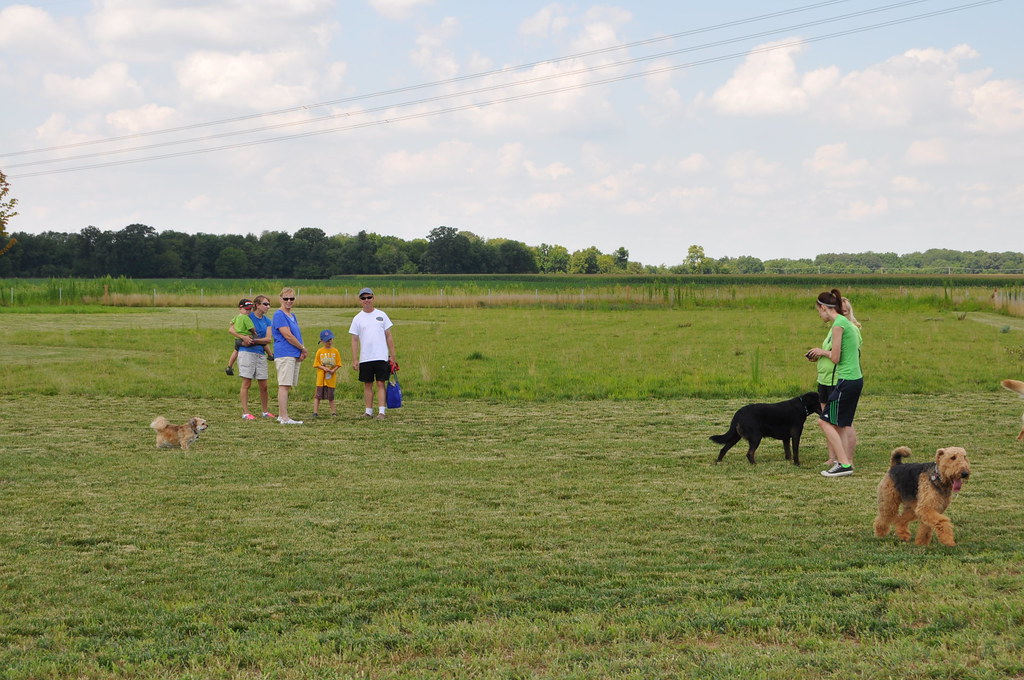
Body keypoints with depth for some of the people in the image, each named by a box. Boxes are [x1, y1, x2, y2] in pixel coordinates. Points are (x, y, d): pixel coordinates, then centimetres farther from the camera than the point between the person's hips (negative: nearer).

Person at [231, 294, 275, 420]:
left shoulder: (267, 321, 12)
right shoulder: (247, 317, -2)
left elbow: (269, 339, 0)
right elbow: (231, 329, -8)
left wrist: (254, 341, -14)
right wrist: (243, 337, -22)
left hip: (261, 353, 5)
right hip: (247, 352, -5)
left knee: (263, 385, 7)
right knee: (246, 382, -6)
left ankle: (265, 411, 19)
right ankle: (245, 412, -4)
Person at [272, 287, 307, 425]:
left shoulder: (293, 316, 19)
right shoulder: (279, 315, -9)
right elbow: (288, 336, -15)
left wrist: (302, 352, 1)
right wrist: (303, 349, -6)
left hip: (295, 355, 9)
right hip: (284, 355, -9)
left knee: (287, 386, 12)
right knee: (284, 386, -10)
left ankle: (282, 416, 17)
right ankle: (284, 418, -13)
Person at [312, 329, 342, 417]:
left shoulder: (335, 351, 3)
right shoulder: (320, 351, 2)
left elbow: (338, 364, 4)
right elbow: (316, 364, 2)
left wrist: (333, 370, -14)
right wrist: (324, 368, -15)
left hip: (331, 378, 1)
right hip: (321, 377, -1)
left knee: (330, 396, 6)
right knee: (318, 395, -1)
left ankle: (333, 411, 14)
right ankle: (315, 411, 1)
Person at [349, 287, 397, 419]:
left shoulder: (381, 315, 7)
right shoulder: (357, 318, 6)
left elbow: (388, 336, 8)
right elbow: (355, 340, 5)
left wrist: (392, 355, 3)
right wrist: (354, 360, -2)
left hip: (381, 357, -1)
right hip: (365, 358, 1)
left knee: (381, 384, -5)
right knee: (367, 385, 5)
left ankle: (381, 411, -8)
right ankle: (368, 411, 10)